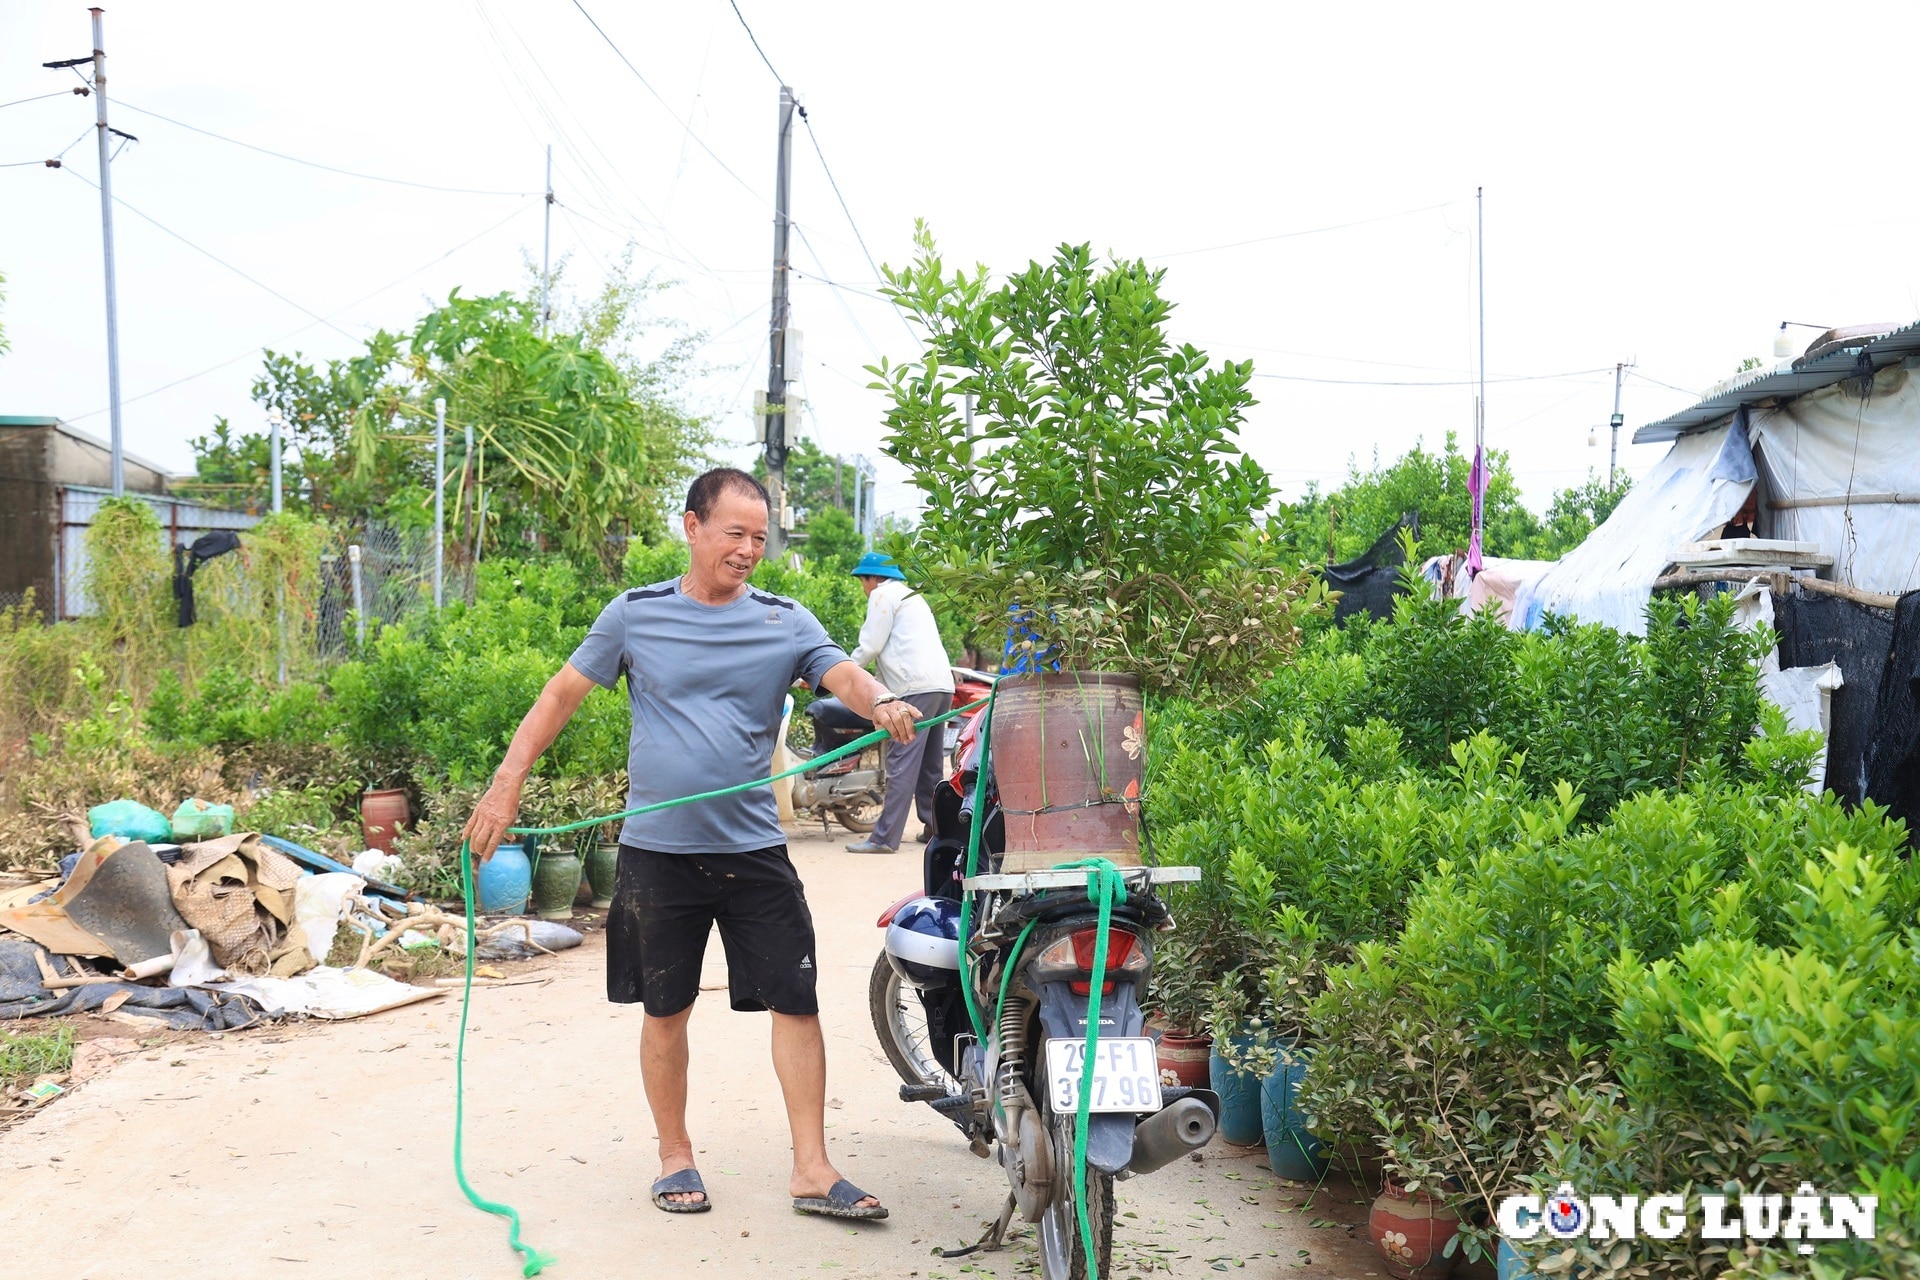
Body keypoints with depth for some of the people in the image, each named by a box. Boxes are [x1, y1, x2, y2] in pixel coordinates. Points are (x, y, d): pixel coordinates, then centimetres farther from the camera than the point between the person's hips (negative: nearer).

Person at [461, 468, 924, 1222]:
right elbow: (563, 694, 6)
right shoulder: (634, 615, 0)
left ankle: (811, 1171, 9)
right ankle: (675, 1156, 29)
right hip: (658, 849, 0)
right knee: (665, 1010, 11)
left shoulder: (786, 622, 1)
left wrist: (881, 702, -38)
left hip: (754, 849, 1)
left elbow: (843, 674, -15)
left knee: (796, 1001, -1)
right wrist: (506, 785, 0)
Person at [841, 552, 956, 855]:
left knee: (902, 763, -12)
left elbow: (870, 646, -4)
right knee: (929, 764, 14)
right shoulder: (912, 596, 29)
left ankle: (885, 837, -14)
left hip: (917, 687, -9)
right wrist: (876, 682, 28)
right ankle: (934, 827, 16)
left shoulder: (882, 594, 1)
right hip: (942, 684, 9)